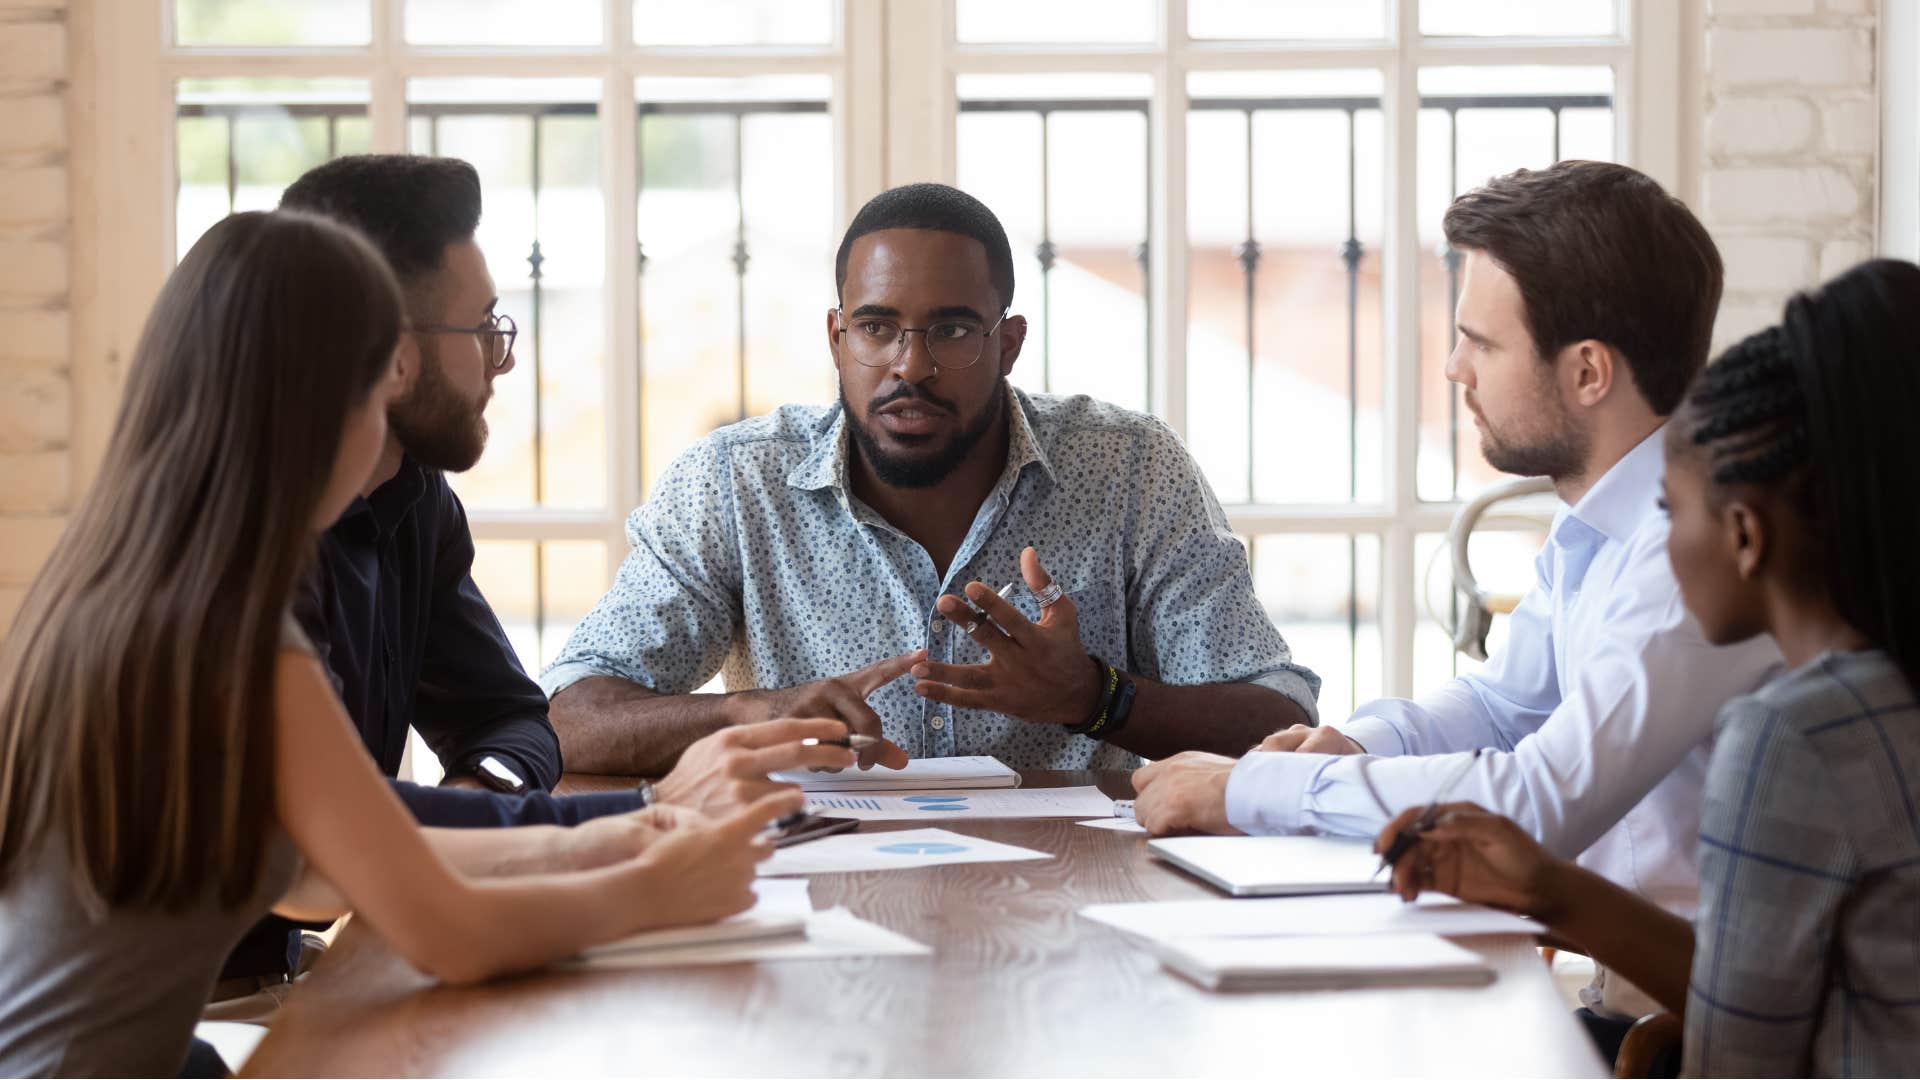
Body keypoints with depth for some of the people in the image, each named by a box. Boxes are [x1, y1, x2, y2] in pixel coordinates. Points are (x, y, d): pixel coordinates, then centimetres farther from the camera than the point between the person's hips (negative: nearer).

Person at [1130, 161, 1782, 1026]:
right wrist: (1354, 746, 3)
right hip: (1607, 982, 8)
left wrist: (1249, 791, -18)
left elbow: (1542, 802, -27)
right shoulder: (1593, 529, 9)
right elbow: (1506, 701, 25)